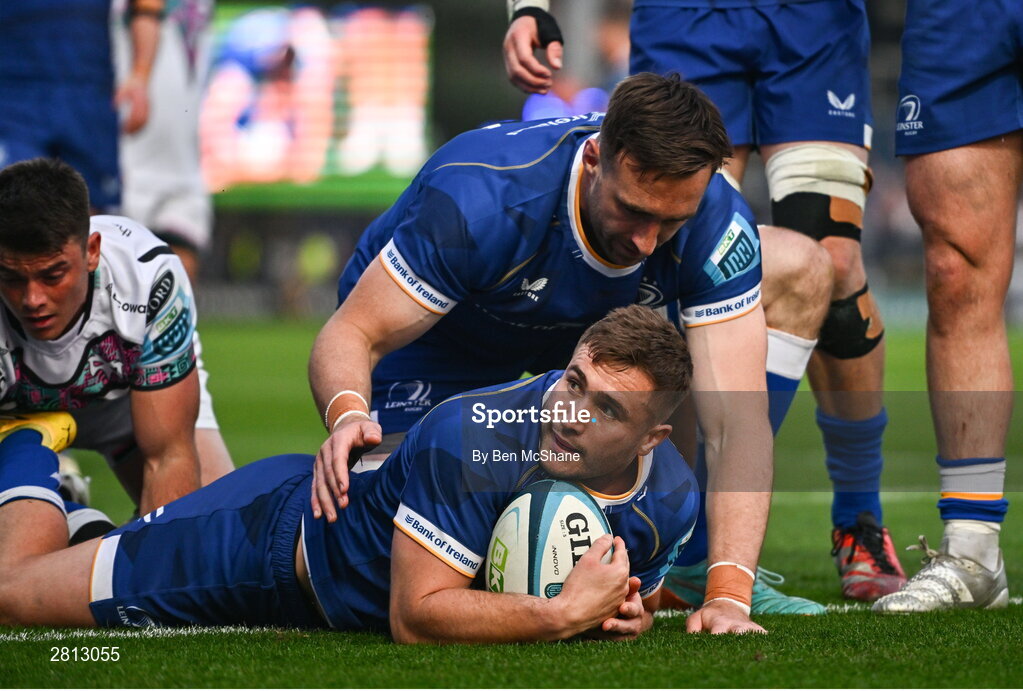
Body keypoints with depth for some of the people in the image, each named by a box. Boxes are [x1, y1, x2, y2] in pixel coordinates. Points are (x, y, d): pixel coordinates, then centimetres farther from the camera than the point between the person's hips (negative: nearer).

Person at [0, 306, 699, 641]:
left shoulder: (670, 501, -21)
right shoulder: (471, 434, -40)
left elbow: (629, 594, 1)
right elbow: (415, 617, -38)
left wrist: (624, 615, -23)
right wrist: (567, 612, -45)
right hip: (281, 524, -6)